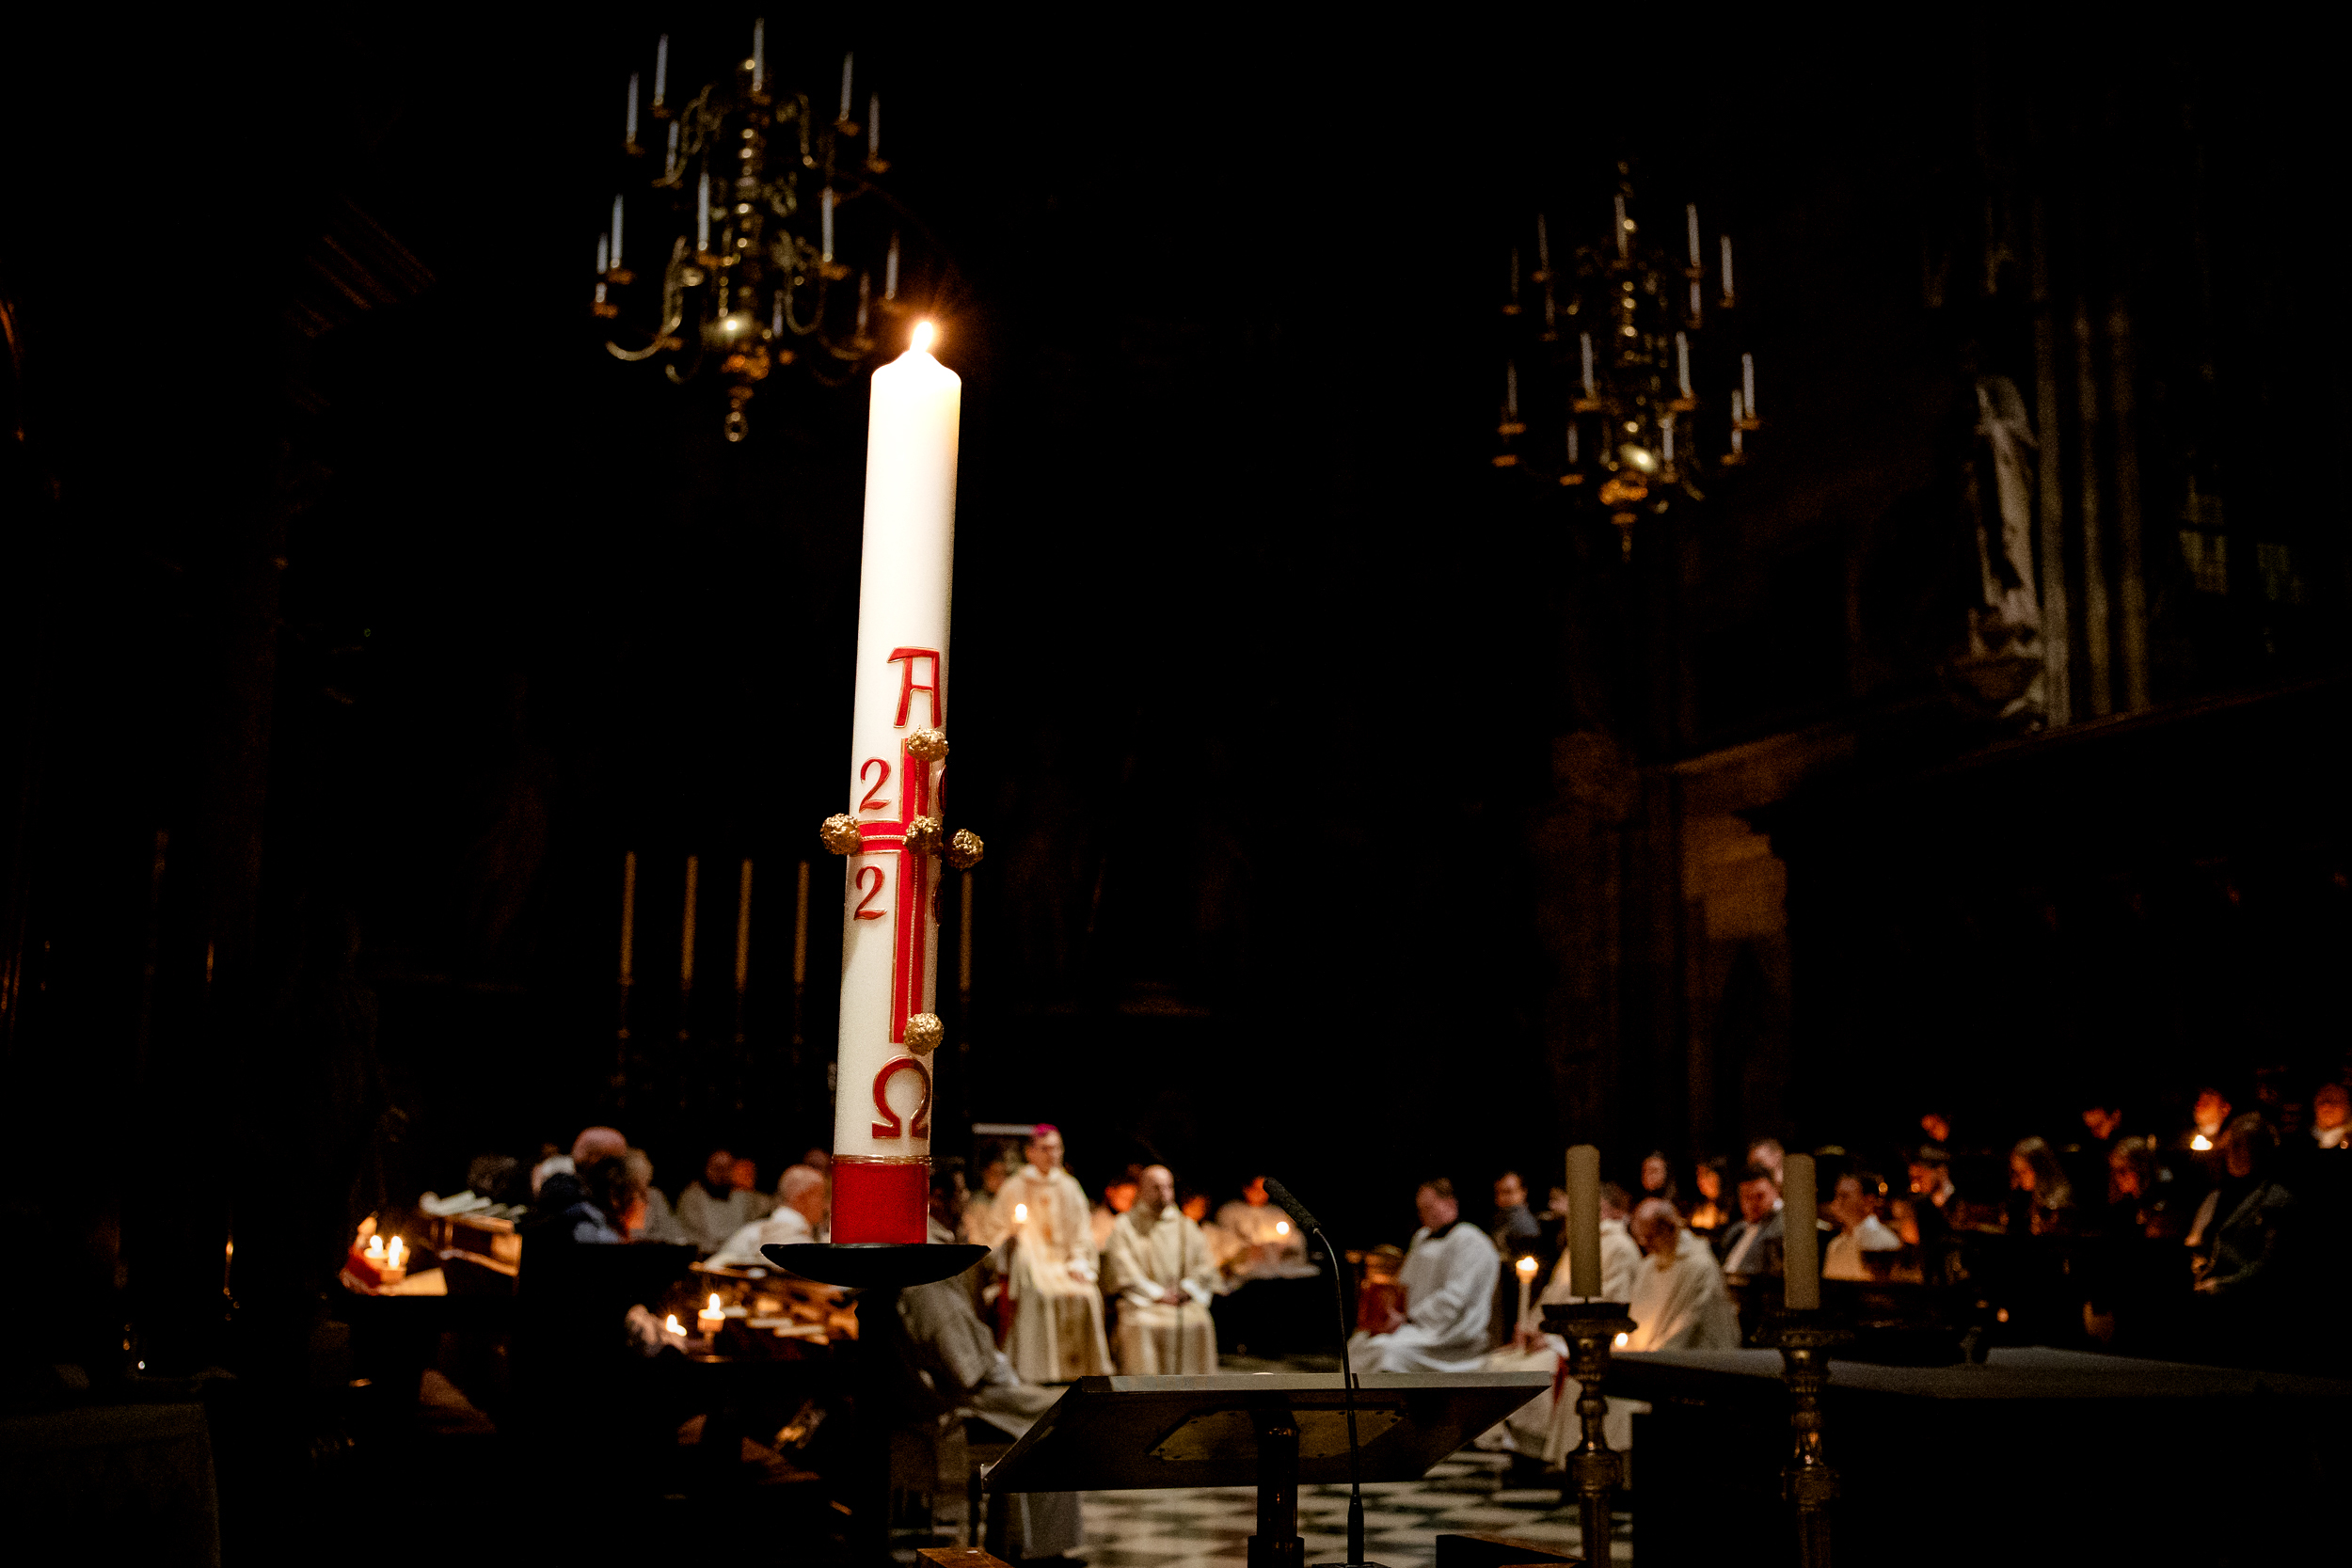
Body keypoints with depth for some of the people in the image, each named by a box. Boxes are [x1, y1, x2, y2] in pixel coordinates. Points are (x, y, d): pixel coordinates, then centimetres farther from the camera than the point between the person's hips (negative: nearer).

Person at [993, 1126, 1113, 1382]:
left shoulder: (1069, 1187, 16)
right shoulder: (1015, 1188, 9)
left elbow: (1082, 1231, 13)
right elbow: (1000, 1233, 6)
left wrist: (1077, 1264, -2)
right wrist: (1012, 1230, -17)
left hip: (1067, 1262, 2)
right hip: (1030, 1262, -2)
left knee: (1087, 1297, -26)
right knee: (1043, 1297, -32)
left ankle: (1085, 1371, -20)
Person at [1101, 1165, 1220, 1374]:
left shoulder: (1186, 1226, 20)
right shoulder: (1123, 1226, 9)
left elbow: (1205, 1267, 11)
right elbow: (1124, 1273, -3)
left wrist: (1186, 1290, -7)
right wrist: (1158, 1294, -12)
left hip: (1185, 1302, 2)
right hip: (1142, 1302, -2)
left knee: (1201, 1325, -28)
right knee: (1140, 1328, -34)